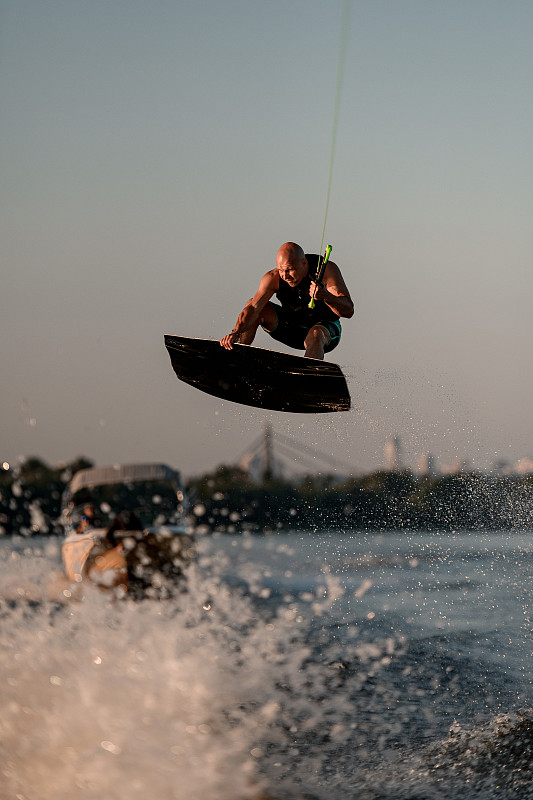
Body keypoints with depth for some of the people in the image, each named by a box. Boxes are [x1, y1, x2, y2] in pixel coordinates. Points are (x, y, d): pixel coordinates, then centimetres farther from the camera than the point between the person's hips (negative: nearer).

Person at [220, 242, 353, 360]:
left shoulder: (327, 269, -25)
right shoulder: (273, 278, -20)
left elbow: (348, 311, -29)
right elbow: (253, 308, -30)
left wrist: (325, 296, -49)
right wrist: (236, 332, -49)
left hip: (325, 328, -3)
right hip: (290, 326, 3)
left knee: (315, 335, -39)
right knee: (253, 304, -15)